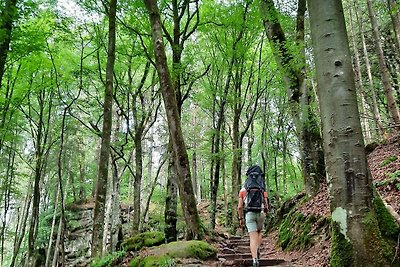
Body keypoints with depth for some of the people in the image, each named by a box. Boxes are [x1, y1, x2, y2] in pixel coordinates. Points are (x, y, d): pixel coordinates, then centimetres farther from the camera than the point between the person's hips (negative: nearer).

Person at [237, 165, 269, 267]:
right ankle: (257, 249, 8)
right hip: (261, 213, 1)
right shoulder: (263, 190, 10)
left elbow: (240, 207, 3)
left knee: (253, 237, -2)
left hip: (249, 214, -1)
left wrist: (240, 218, 14)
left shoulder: (243, 190, 7)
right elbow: (266, 205, 6)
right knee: (259, 232, 27)